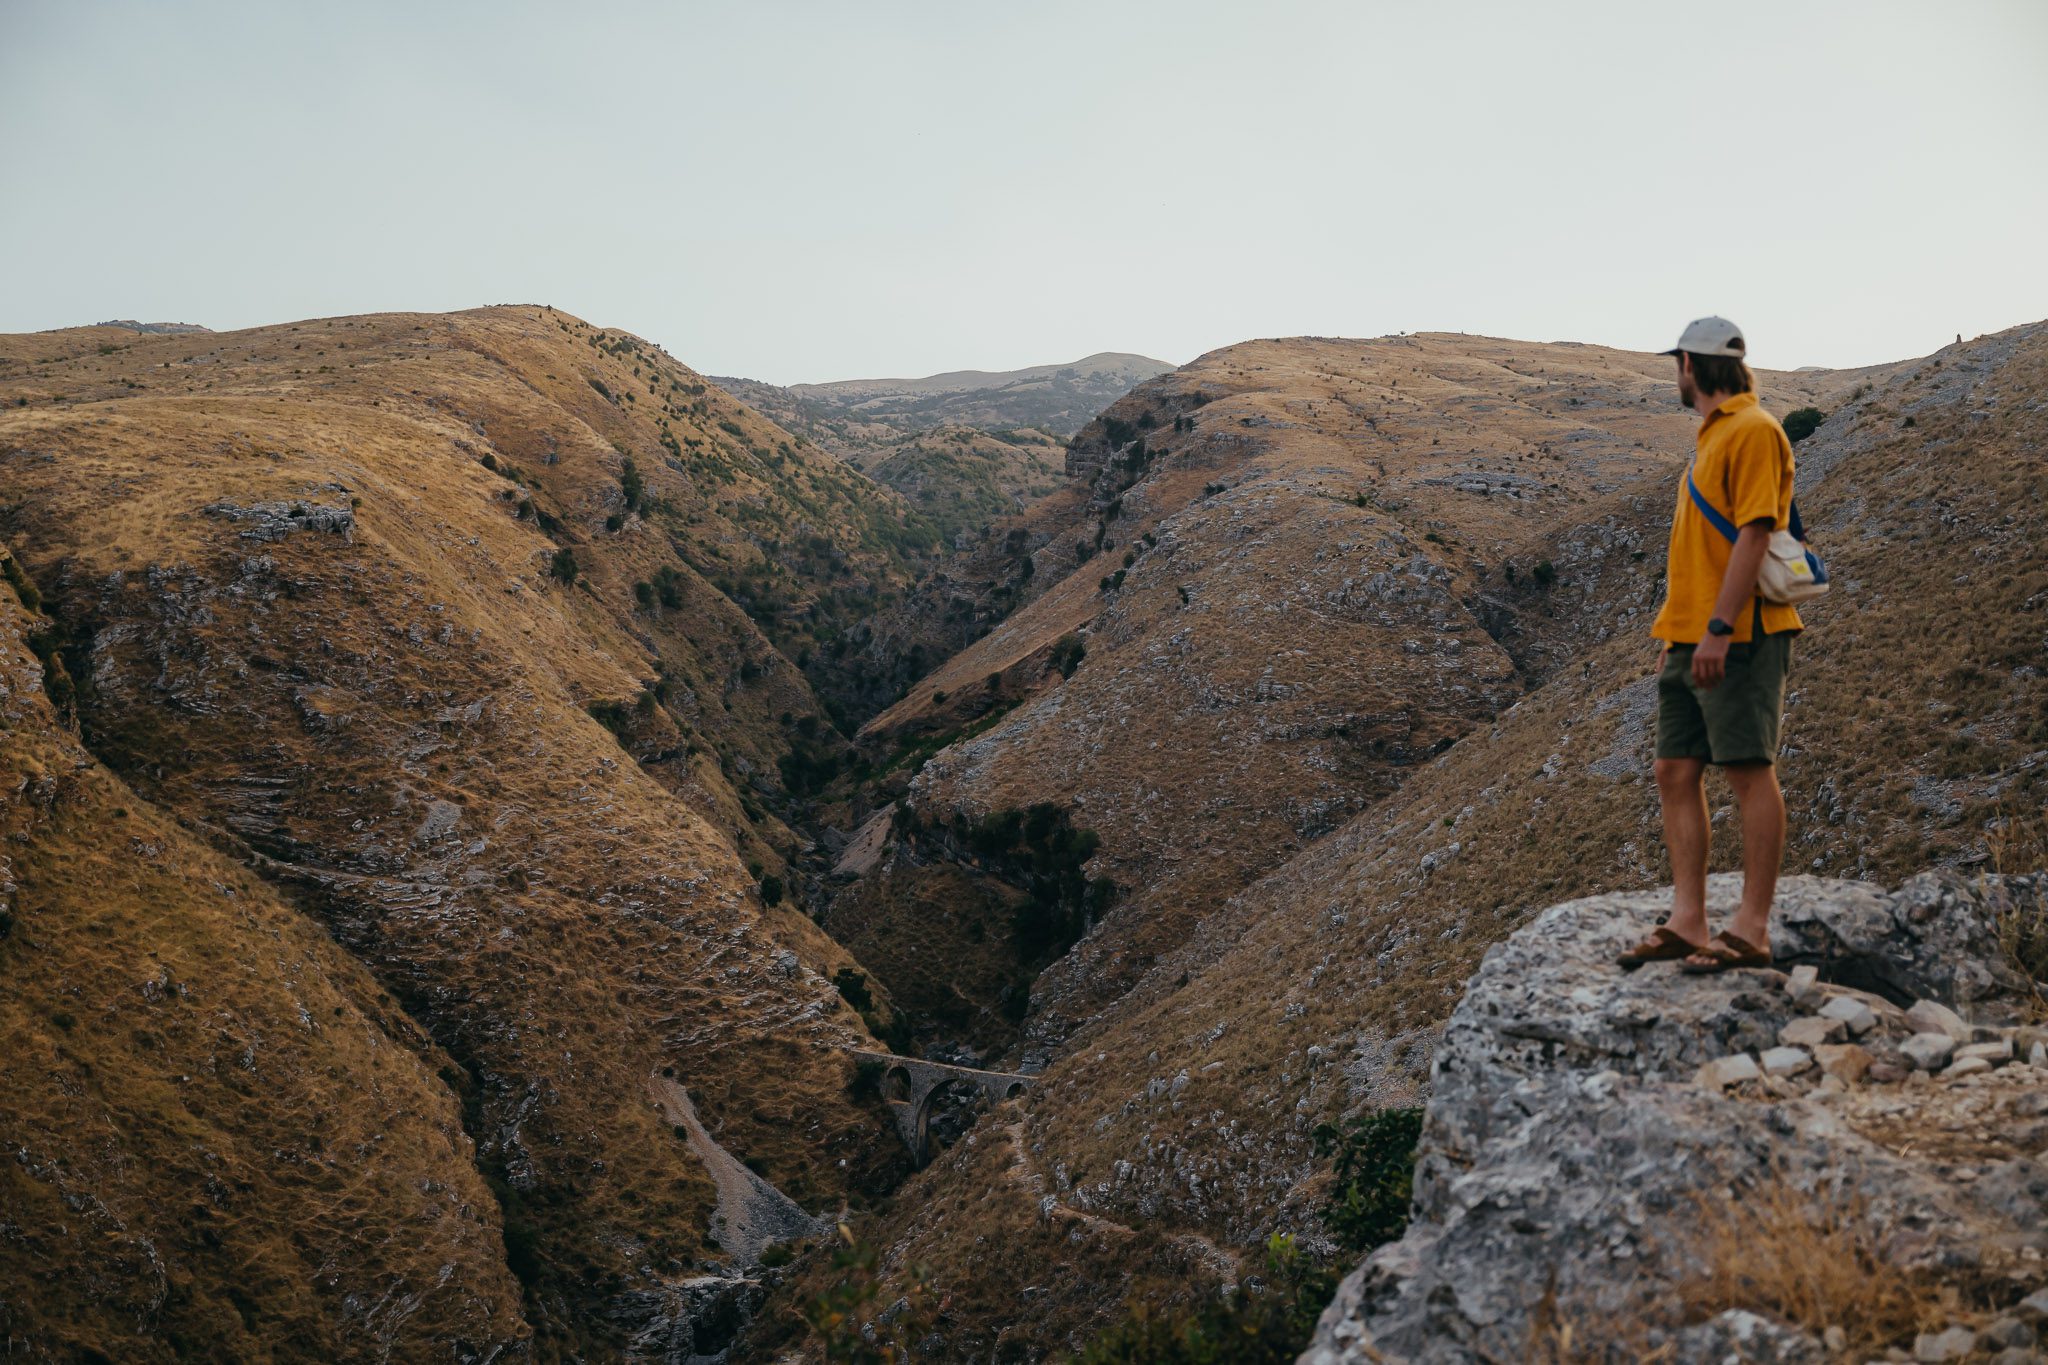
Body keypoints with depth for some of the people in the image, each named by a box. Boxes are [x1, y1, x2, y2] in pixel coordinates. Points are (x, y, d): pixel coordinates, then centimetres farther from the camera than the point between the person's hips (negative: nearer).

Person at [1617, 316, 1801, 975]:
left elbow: (1754, 533, -18)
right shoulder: (1711, 435, 21)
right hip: (1692, 638, 10)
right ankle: (1686, 922, 9)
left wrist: (1718, 629, -23)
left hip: (1736, 638, -10)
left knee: (1749, 772, -6)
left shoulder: (1753, 430, -9)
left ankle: (1751, 930, -2)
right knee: (1676, 772, 6)